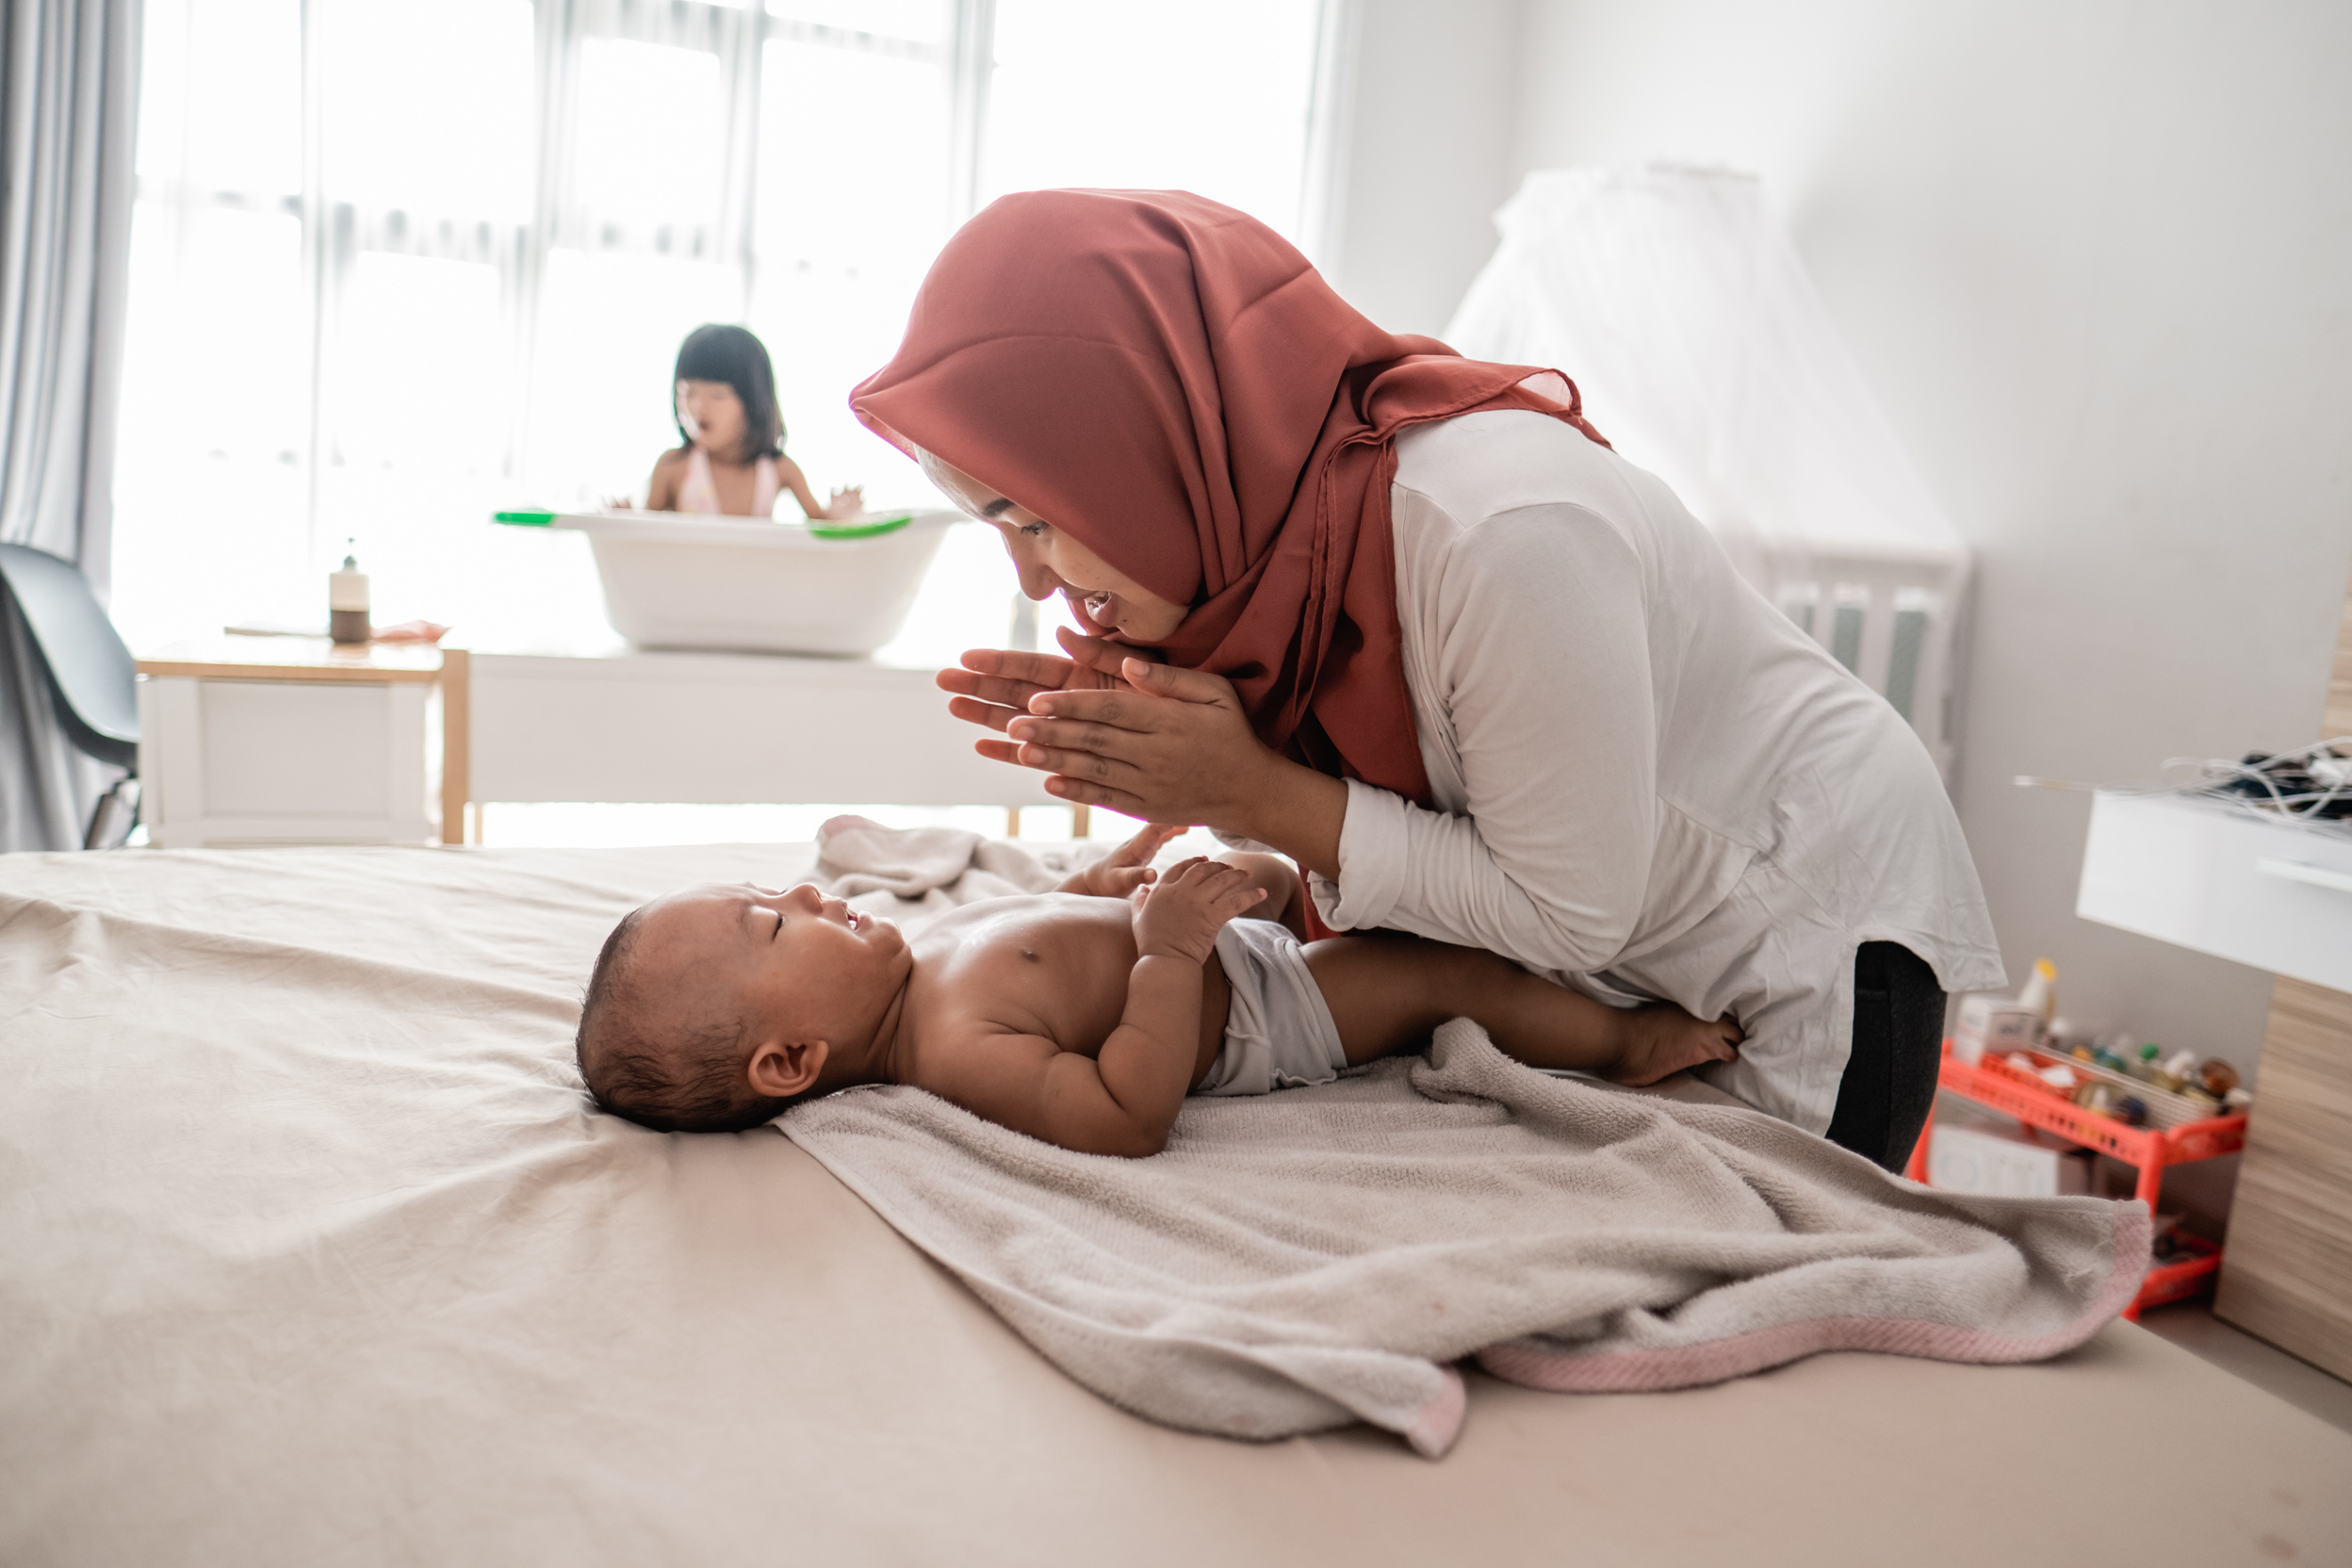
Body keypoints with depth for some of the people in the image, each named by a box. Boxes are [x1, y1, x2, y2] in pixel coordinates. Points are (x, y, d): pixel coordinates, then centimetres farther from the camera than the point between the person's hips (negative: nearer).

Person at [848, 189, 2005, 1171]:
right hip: (1620, 961, 7)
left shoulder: (1498, 527, -38)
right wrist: (1160, 746, -22)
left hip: (1815, 944, -7)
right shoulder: (1258, 495, -13)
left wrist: (1255, 796, -31)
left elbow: (1570, 912, -28)